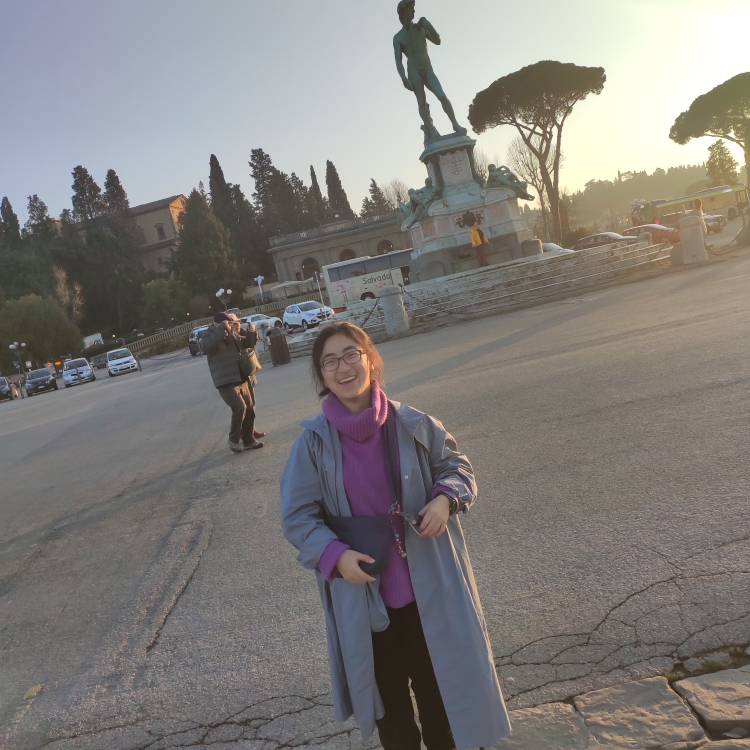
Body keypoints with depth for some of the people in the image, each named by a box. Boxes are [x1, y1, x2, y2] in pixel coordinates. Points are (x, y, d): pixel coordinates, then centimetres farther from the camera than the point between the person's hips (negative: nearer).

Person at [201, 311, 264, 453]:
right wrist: (221, 329, -31)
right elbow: (206, 346, -31)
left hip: (241, 379, 8)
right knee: (240, 408, -18)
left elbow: (248, 344, 25)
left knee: (250, 409, 9)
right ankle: (234, 439, 1)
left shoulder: (233, 335, 12)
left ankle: (248, 439, 22)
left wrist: (252, 333, 3)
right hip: (226, 382, -8)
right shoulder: (210, 336, -7)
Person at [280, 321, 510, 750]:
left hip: (429, 588, 0)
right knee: (386, 694, 21)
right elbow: (297, 517, -7)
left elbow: (458, 467, 3)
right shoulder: (314, 443, -11)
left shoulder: (412, 425, -10)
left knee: (442, 684, 18)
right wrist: (334, 555, -22)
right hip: (362, 596, 0)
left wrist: (446, 498, -17)